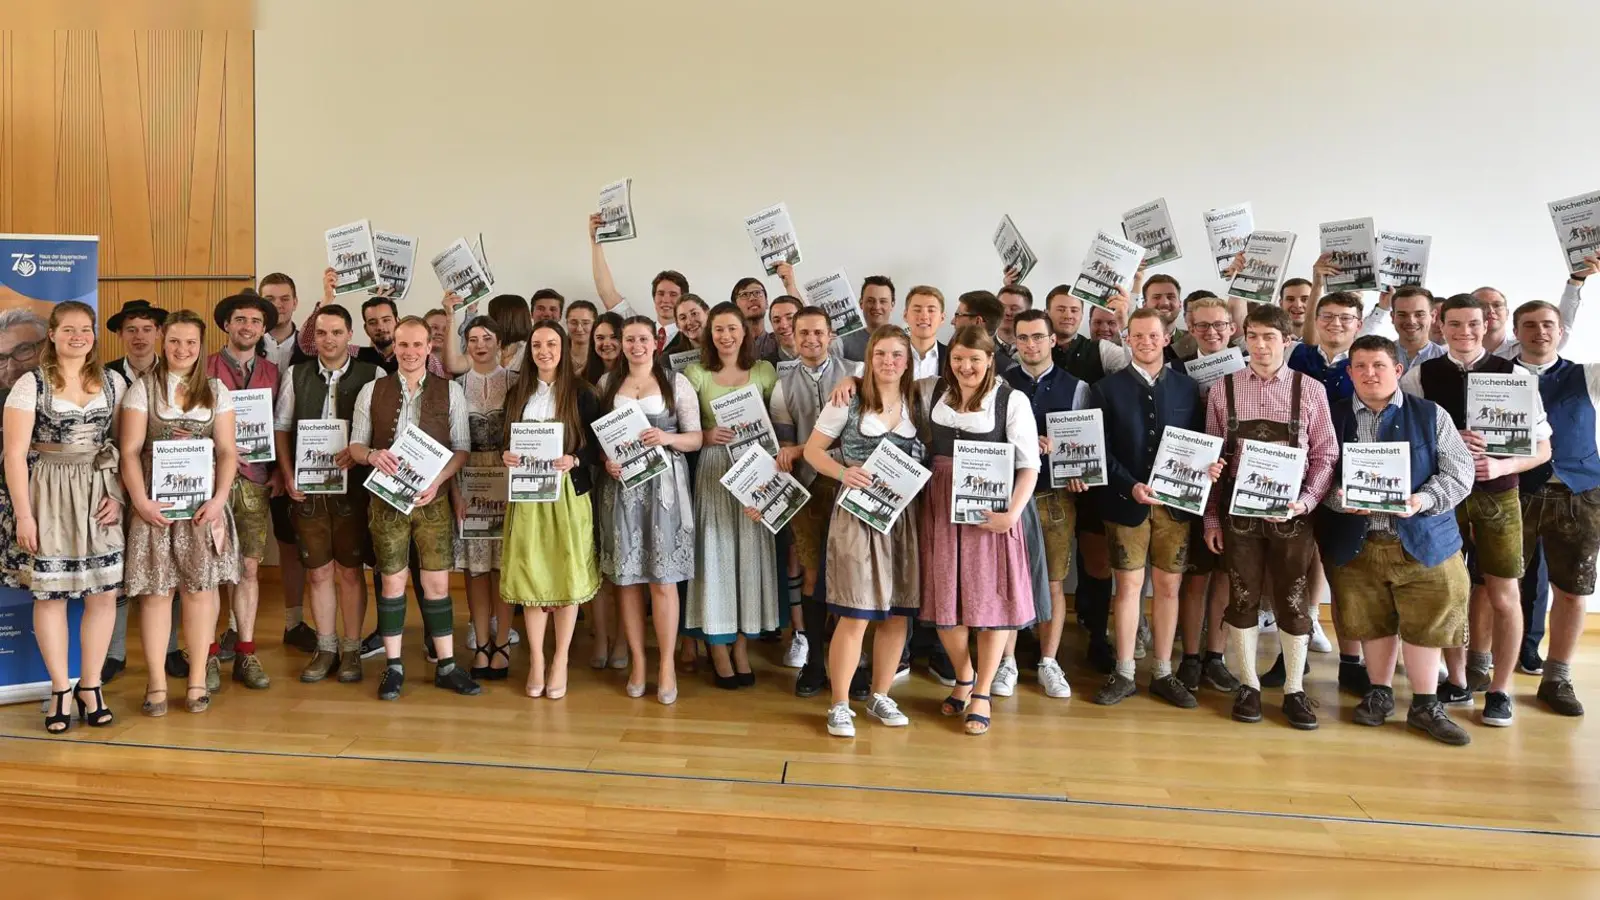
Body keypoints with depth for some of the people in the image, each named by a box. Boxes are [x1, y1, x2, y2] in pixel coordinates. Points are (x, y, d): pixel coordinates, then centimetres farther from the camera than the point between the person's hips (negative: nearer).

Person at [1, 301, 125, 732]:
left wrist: (118, 494, -3)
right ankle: (60, 689, 17)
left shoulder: (113, 382, 6)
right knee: (50, 592, 3)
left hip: (100, 496, 3)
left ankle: (90, 686, 17)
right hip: (49, 497, -2)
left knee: (103, 592, 2)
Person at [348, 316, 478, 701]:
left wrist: (437, 480, -15)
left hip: (432, 497, 0)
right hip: (386, 498, 0)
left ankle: (446, 666, 13)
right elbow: (355, 444, 6)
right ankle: (393, 666, 18)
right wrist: (372, 455, -17)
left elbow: (461, 448, 2)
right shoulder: (372, 390, 4)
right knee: (392, 581, 7)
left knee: (437, 583, 4)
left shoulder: (450, 391, 1)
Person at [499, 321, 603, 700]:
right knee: (530, 575, 4)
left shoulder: (581, 392, -2)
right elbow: (505, 440, 14)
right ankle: (536, 661, 17)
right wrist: (506, 455, -7)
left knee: (566, 574, 2)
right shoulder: (517, 392, 9)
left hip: (567, 492, -3)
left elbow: (597, 445, -2)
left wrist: (573, 460, -20)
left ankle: (560, 661, 15)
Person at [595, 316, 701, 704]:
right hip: (620, 485, 2)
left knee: (662, 577, -3)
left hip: (663, 484, -2)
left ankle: (666, 664, 7)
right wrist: (605, 460, -8)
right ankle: (637, 661, 16)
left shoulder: (676, 382, 4)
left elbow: (696, 438, 2)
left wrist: (668, 438, -17)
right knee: (626, 576, 4)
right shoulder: (606, 383, 11)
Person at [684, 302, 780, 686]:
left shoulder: (764, 370, 6)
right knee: (716, 553, -1)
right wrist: (704, 436, -15)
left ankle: (741, 648, 15)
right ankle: (719, 653, 9)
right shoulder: (696, 373, 2)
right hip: (713, 470, -1)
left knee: (750, 553, 4)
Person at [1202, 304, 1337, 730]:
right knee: (1242, 599, 8)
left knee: (1293, 602, 6)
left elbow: (1325, 454, 2)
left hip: (1292, 513, 0)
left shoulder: (1310, 390, 0)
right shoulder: (1224, 389, 2)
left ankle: (1294, 690, 21)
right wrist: (1211, 518, 1)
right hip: (1239, 510, 1)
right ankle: (1248, 686, 22)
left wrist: (1306, 501, -12)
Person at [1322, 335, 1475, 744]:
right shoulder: (1334, 416, 3)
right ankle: (1379, 692, 28)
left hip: (1423, 539, 0)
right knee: (1372, 621, 11)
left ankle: (1426, 706, 17)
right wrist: (1338, 499, -19)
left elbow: (1459, 472, -3)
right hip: (1355, 542, 1)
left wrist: (1423, 501, -20)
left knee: (1425, 622, 4)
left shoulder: (1431, 415, 2)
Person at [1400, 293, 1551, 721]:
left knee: (1503, 596, 3)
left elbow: (1542, 448, 0)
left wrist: (1501, 466, -18)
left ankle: (1499, 689, 17)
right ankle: (1457, 681, 23)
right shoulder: (1419, 376, -1)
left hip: (1497, 495, 0)